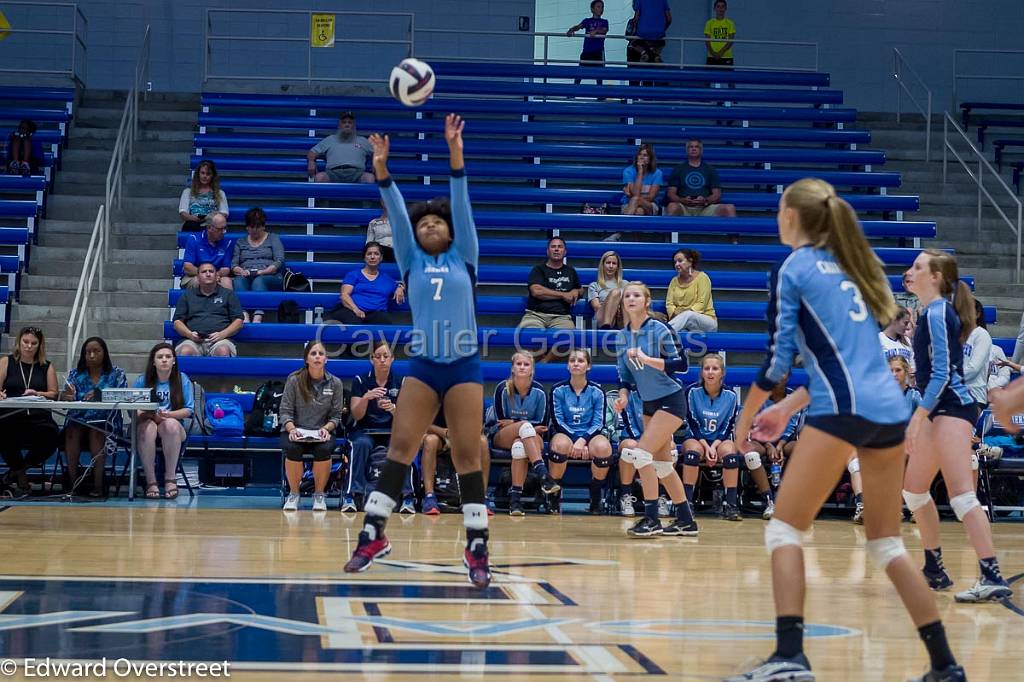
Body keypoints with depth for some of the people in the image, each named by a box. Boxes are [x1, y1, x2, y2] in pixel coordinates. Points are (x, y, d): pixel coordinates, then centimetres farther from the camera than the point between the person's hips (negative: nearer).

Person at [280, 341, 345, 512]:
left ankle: (319, 495, -11)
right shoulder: (294, 380, -2)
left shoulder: (335, 383, 2)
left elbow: (336, 415, 6)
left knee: (324, 449, -34)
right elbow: (285, 411, -1)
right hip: (295, 430, -1)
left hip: (323, 432, 1)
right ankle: (293, 494, -12)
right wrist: (291, 429, -20)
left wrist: (326, 428, -15)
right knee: (292, 448, -35)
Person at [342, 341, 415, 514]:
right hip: (364, 430, -1)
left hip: (392, 432, 1)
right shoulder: (360, 380, 1)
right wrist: (366, 398, -26)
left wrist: (392, 408, -25)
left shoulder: (401, 382, 3)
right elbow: (356, 415, -6)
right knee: (362, 444, -35)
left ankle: (407, 497, -30)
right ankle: (350, 495, -36)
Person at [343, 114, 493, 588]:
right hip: (423, 366, 1)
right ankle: (373, 536, -2)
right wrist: (382, 170, -10)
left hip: (464, 365, -1)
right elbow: (397, 213, 1)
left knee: (467, 455, -3)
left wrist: (455, 153, -9)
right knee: (400, 447, -5)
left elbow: (462, 203, 1)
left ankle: (477, 548, 1)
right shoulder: (411, 261, 12)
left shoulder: (463, 257, 9)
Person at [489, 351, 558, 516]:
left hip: (531, 439, 1)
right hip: (500, 437, -1)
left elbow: (542, 426, 0)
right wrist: (525, 426, -13)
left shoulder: (538, 391, -3)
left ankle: (515, 497, -42)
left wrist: (513, 423, -7)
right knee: (525, 425, -36)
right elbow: (500, 421, -6)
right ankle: (543, 474, -52)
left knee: (519, 445, -39)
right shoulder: (503, 389, -7)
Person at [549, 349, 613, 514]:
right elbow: (557, 422, -2)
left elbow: (599, 423, 0)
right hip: (565, 434, -1)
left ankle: (596, 498, -13)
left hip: (590, 435, 1)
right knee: (561, 443, -38)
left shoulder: (597, 391, 4)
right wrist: (576, 441, -16)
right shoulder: (558, 390, 2)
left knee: (603, 447, -34)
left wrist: (583, 440, -18)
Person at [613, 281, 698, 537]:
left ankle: (652, 520, -11)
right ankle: (686, 520, 19)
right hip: (649, 404, 8)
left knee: (642, 454, -17)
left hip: (671, 401, -8)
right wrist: (623, 396, -7)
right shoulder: (623, 337, 6)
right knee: (661, 464, 9)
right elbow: (624, 375, 13)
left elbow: (680, 364, -18)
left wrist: (645, 359, -24)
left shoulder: (660, 329, -13)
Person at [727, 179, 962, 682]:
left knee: (784, 530, -2)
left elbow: (778, 357, -3)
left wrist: (746, 417, 10)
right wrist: (788, 409, 29)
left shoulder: (792, 269, 1)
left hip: (844, 411, -7)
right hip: (890, 409, 7)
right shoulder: (847, 266, 22)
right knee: (886, 544, 15)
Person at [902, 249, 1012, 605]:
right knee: (913, 488, 17)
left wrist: (918, 416, -20)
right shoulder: (935, 311, 17)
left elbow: (941, 373, -18)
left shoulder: (937, 313, -12)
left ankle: (992, 578, -25)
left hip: (952, 408, -11)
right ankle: (935, 571, 25)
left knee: (961, 494, -18)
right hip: (940, 410, 11)